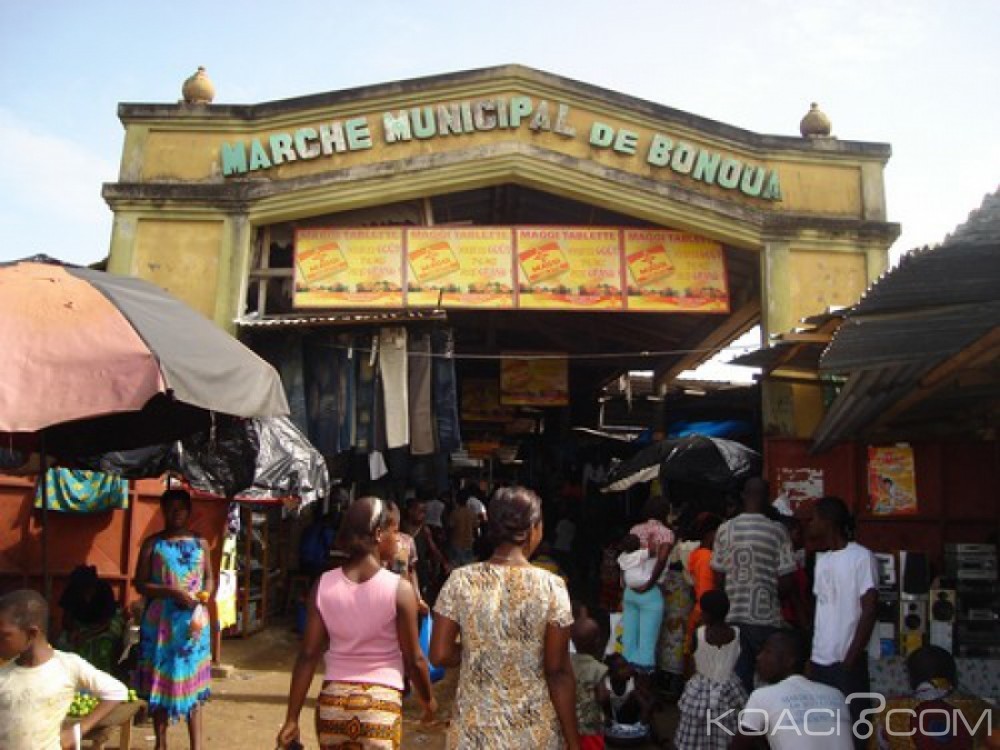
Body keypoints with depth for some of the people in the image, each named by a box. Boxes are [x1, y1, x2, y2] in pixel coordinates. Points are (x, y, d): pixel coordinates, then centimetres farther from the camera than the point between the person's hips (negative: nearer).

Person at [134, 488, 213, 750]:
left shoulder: (201, 543, 8)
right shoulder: (152, 544, 1)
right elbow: (140, 584, -3)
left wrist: (205, 594, -8)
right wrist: (172, 592, -16)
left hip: (194, 622, 1)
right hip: (161, 622, -1)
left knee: (193, 680, 5)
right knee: (160, 680, 6)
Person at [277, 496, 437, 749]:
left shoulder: (324, 585, -3)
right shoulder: (399, 589, -12)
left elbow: (308, 655, -2)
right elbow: (414, 659, -6)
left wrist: (292, 719, 5)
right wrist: (428, 700, 11)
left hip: (332, 704, 4)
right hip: (381, 705, -4)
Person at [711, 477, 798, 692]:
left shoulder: (724, 530, 0)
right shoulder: (777, 531, -9)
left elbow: (719, 577, 5)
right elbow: (787, 582, -10)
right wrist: (771, 586, 11)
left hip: (732, 616, 3)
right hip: (765, 617, -3)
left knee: (737, 678, 12)